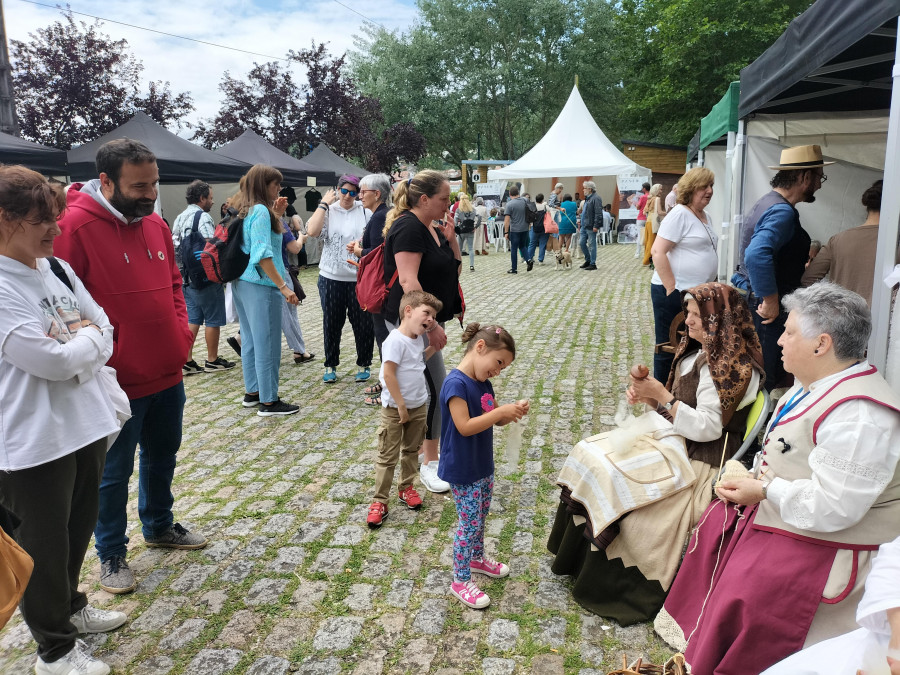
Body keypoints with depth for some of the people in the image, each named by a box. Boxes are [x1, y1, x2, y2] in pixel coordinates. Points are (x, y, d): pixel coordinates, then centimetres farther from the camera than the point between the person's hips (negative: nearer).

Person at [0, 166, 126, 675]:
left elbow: (105, 333, 7)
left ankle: (70, 607, 46)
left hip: (88, 422, 7)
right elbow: (51, 359, -22)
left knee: (79, 528, 23)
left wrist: (73, 351, -11)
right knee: (44, 546, 11)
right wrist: (85, 337, -4)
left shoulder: (59, 270, 7)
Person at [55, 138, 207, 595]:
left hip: (168, 373, 7)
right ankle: (111, 553, 30)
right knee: (114, 472, 10)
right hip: (119, 383, -7)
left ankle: (159, 526, 44)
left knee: (163, 455, 23)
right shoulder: (75, 226, -17)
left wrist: (180, 327, 4)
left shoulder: (156, 224, 5)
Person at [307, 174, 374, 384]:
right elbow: (312, 231, -14)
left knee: (363, 323, 7)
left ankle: (364, 364, 23)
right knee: (331, 323, 9)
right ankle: (331, 365, 24)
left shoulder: (365, 212, 2)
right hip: (332, 278, 1)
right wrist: (324, 204, -9)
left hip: (360, 278, 0)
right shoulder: (328, 211, 3)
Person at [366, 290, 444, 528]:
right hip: (395, 409, -8)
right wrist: (401, 405, -22)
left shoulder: (418, 338, 4)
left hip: (419, 406, 8)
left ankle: (406, 488, 37)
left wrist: (433, 347, 7)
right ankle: (379, 501, 9)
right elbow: (388, 374, -25)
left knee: (411, 450, 20)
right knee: (388, 456, 1)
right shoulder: (396, 340, -24)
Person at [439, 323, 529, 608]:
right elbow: (464, 427, -29)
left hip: (483, 465, 9)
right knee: (470, 523, 2)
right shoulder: (456, 383, -25)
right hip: (463, 471, -9)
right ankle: (460, 580, 18)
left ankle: (477, 558, 45)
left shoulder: (483, 382, 4)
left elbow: (495, 419, 11)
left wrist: (513, 411, -9)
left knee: (481, 516, 24)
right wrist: (502, 411, -28)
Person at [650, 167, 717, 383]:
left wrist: (710, 283, 16)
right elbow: (657, 251, -20)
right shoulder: (680, 214, -13)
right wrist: (671, 289, -22)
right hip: (673, 293, -9)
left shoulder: (705, 216, 15)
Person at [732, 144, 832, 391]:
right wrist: (771, 302, -30)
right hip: (764, 310, -11)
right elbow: (757, 256, -38)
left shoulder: (769, 202, 12)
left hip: (751, 296, 11)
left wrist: (798, 266, 31)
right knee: (763, 381, 0)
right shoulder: (783, 211, -21)